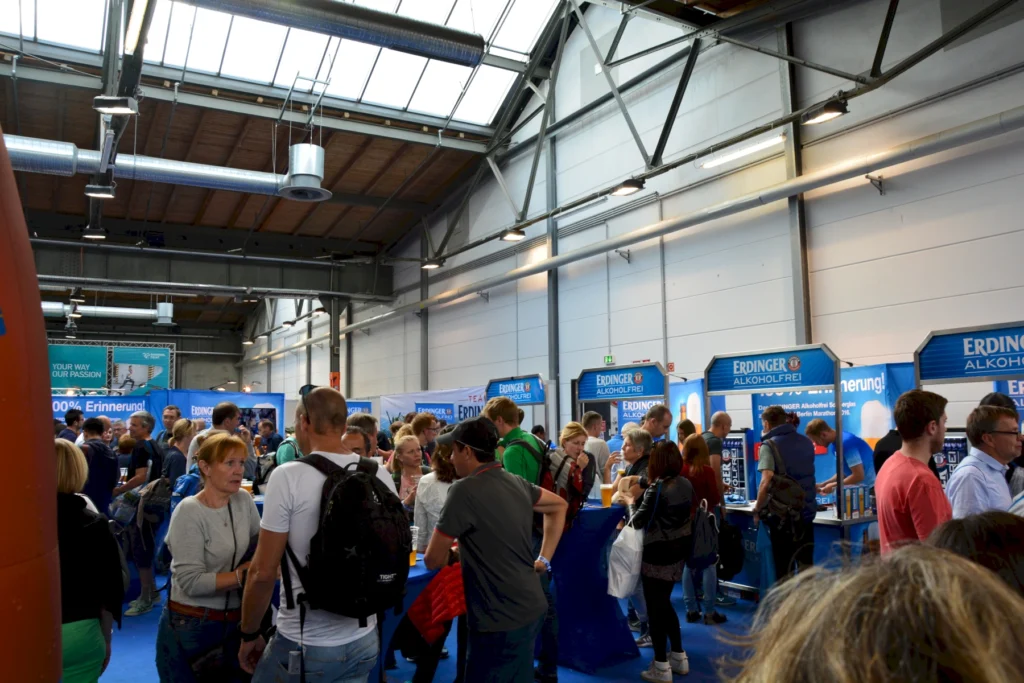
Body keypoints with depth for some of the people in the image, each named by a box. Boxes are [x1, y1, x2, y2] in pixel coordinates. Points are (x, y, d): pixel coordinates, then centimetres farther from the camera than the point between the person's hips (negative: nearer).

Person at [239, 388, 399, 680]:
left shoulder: (288, 476, -15)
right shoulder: (382, 476, -2)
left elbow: (263, 573, -13)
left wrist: (249, 634, 1)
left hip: (305, 645, -4)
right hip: (365, 641, 5)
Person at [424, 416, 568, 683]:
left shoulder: (464, 490, -18)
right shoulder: (516, 481, 4)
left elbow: (433, 561, -12)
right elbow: (559, 506, 21)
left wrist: (449, 550, 10)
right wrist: (544, 559, 16)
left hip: (501, 619, -8)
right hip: (531, 608, 8)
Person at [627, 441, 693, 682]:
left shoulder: (657, 488, -20)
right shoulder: (686, 484, 2)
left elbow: (638, 521, -16)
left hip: (658, 553, -8)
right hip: (679, 549, 8)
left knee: (655, 607, 4)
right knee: (664, 603, 22)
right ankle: (679, 657, 28)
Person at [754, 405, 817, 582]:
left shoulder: (770, 445, -12)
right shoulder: (806, 442, 9)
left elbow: (766, 482, -22)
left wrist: (757, 509, -11)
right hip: (806, 512, 6)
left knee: (785, 569, 4)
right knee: (806, 565, 16)